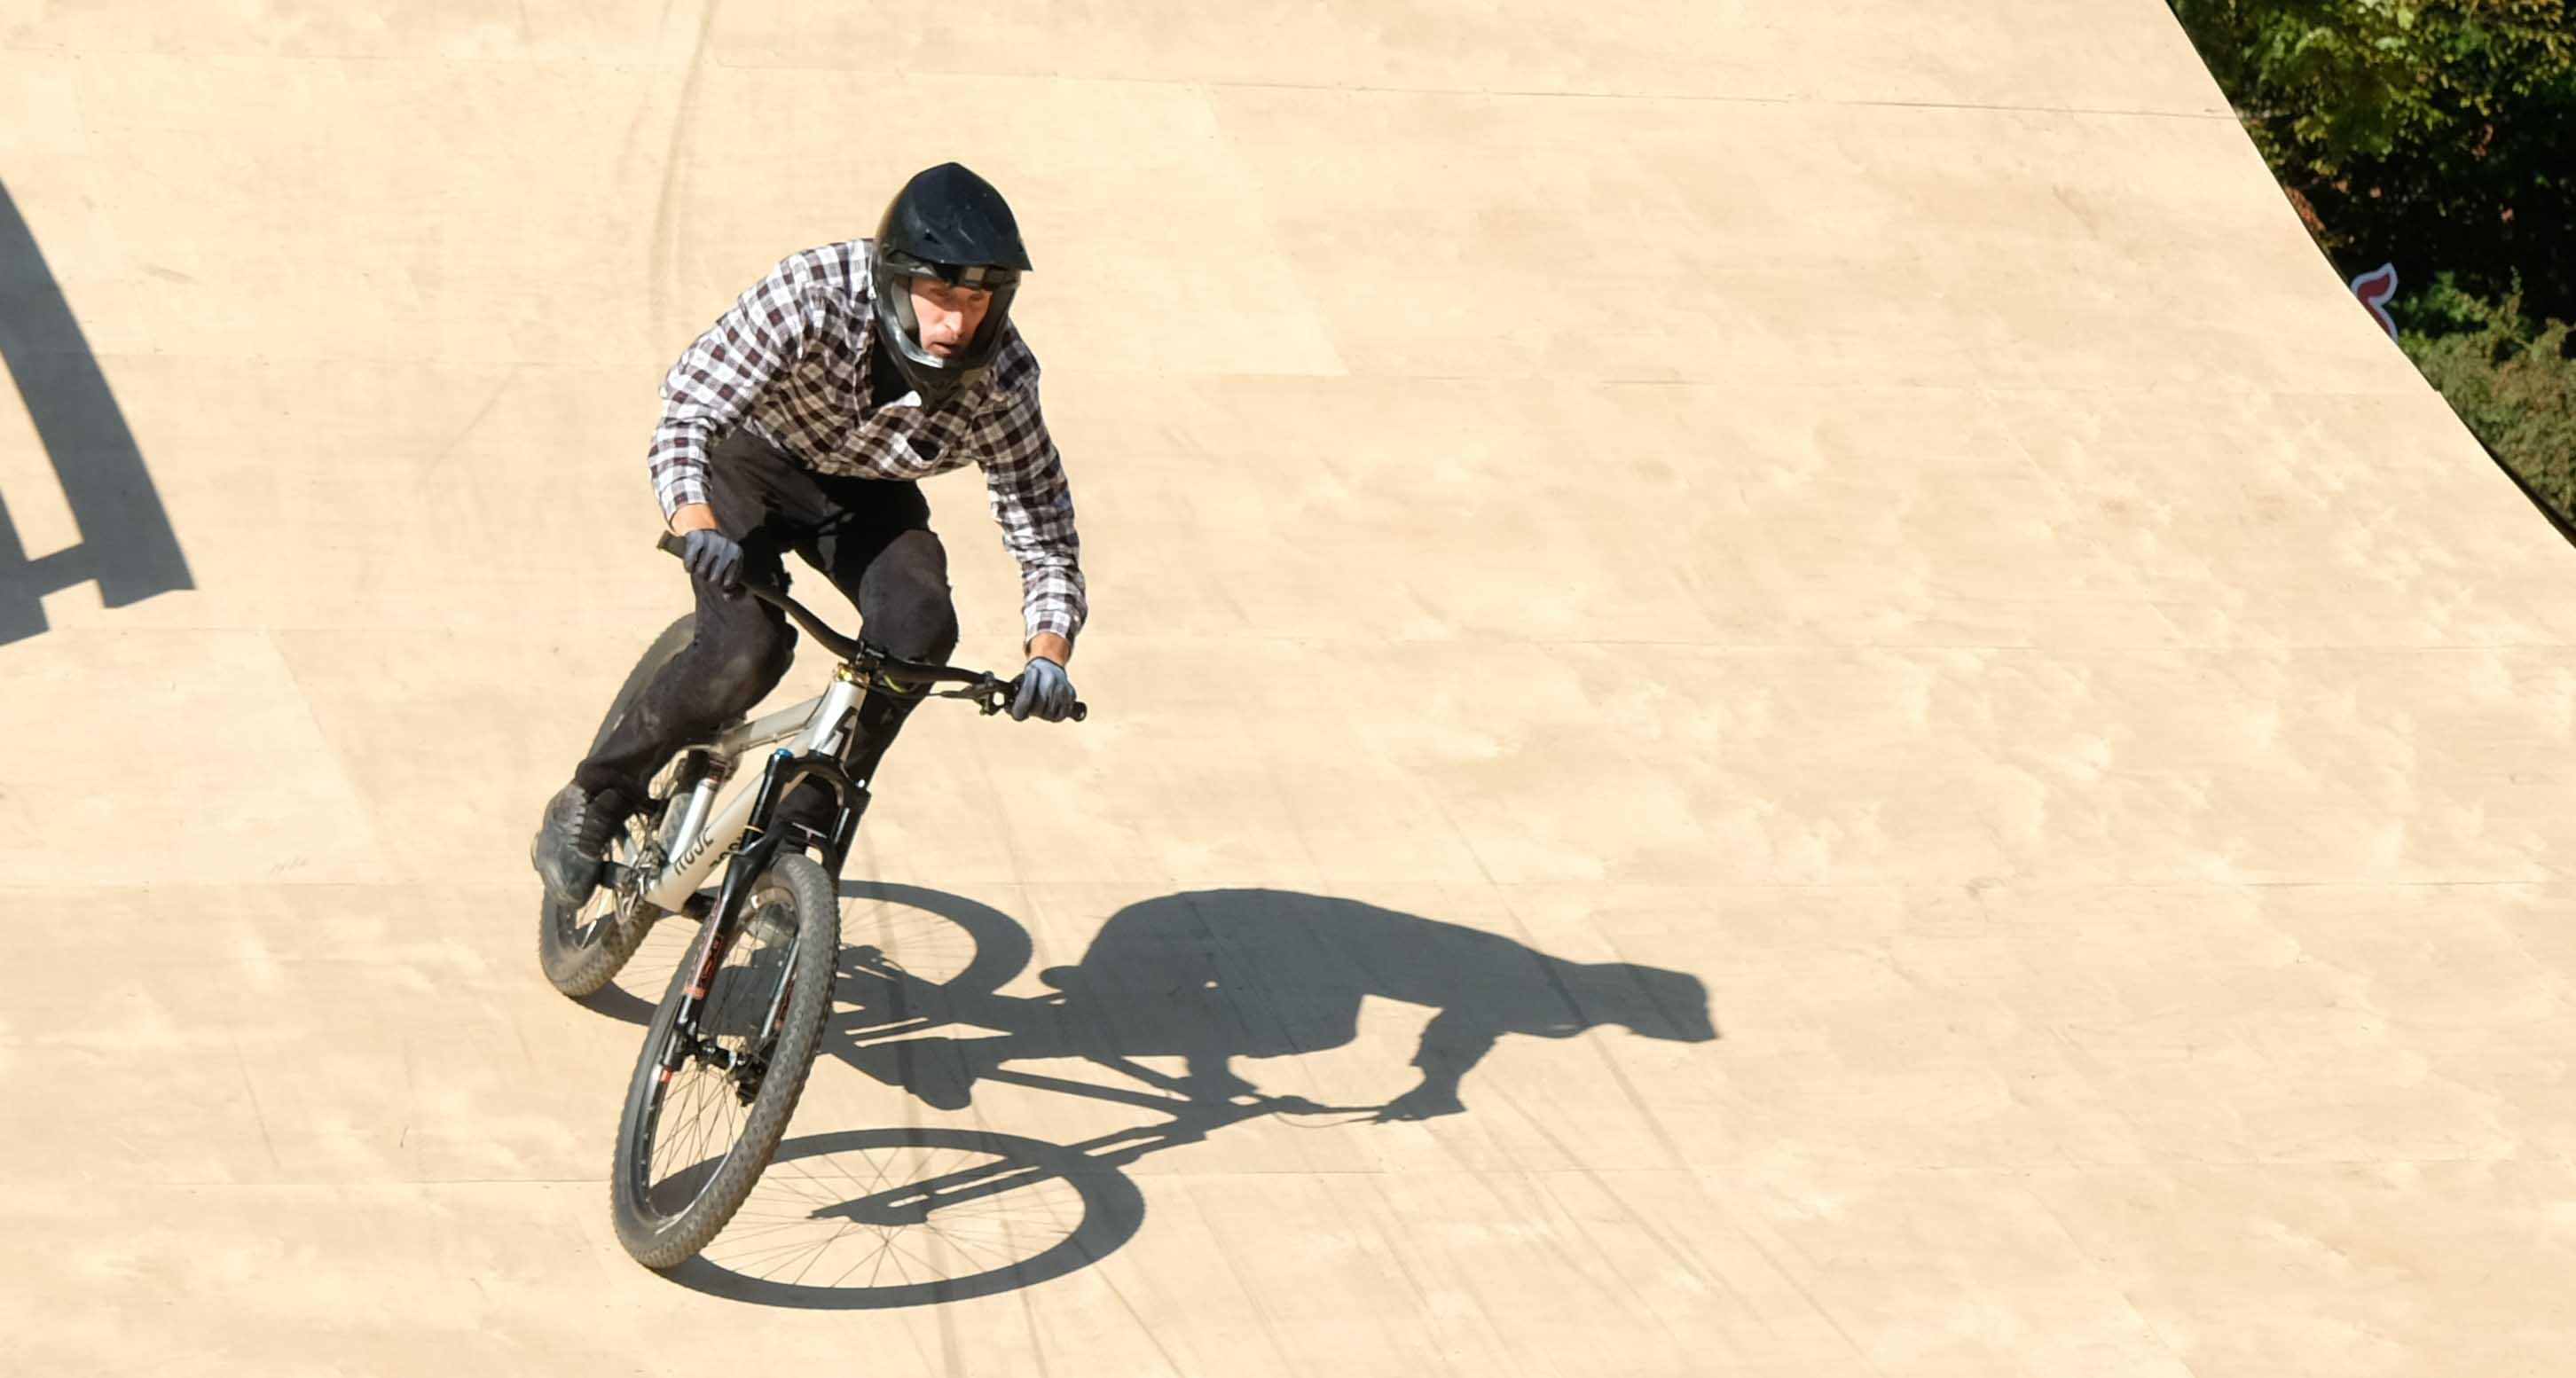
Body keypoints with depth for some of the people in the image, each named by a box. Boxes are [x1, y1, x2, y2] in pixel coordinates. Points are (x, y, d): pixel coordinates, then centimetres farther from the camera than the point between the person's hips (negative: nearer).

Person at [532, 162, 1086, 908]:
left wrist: (1049, 652, -37)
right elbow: (689, 406, -35)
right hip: (756, 462, -3)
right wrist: (697, 528, -54)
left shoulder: (1001, 378, -26)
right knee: (748, 646, -26)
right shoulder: (814, 292, -35)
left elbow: (1043, 528, -19)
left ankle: (798, 827, -9)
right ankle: (590, 805, -2)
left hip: (869, 497, 3)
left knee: (919, 623, -27)